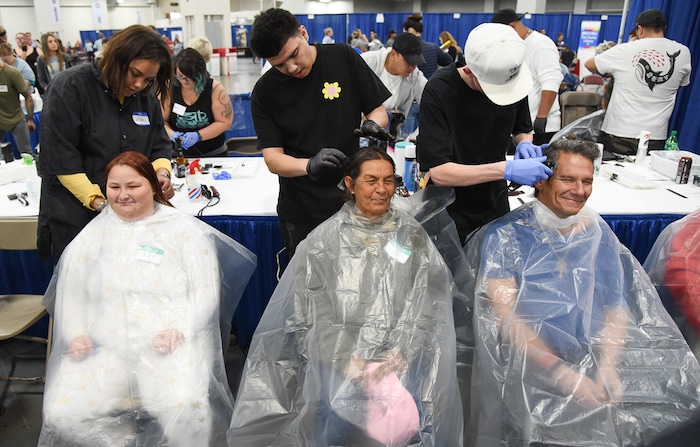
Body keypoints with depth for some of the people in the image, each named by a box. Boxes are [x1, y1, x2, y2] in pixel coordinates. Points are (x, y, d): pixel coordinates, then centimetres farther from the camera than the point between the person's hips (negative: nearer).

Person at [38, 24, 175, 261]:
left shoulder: (146, 97, 6)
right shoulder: (70, 86, -10)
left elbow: (160, 146, 11)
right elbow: (60, 157, -14)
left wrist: (162, 172, -12)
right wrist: (97, 202, -21)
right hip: (75, 218, -4)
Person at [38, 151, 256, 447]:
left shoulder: (183, 229, 5)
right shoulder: (93, 234, 16)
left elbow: (206, 291, -2)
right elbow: (70, 293, 16)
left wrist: (179, 329, -17)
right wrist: (76, 333, -2)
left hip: (170, 343, -4)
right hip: (106, 345, 4)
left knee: (185, 409, -30)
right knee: (61, 414, -17)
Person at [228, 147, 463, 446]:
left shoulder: (413, 236, 10)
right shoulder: (324, 240, 7)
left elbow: (429, 302, 2)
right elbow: (312, 309, -1)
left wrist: (401, 352, -13)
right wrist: (345, 359, -14)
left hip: (401, 356, 1)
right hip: (338, 357, 0)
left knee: (406, 419, -22)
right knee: (340, 421, -23)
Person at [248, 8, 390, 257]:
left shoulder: (344, 58, -6)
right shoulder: (264, 92, -7)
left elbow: (379, 110, 1)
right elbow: (272, 158, -10)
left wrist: (373, 125, -22)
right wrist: (310, 165, -30)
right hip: (301, 213, 0)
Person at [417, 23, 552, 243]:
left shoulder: (514, 78, -8)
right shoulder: (439, 91, -24)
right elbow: (438, 171, -28)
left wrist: (524, 143, -13)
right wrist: (507, 169, -34)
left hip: (495, 204, 5)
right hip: (451, 211, -4)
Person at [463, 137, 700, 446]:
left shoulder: (598, 233, 13)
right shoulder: (505, 236, -2)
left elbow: (617, 305, 7)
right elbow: (504, 314, -10)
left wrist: (608, 366, -10)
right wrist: (560, 371, -18)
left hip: (595, 359, 5)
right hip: (531, 367, -5)